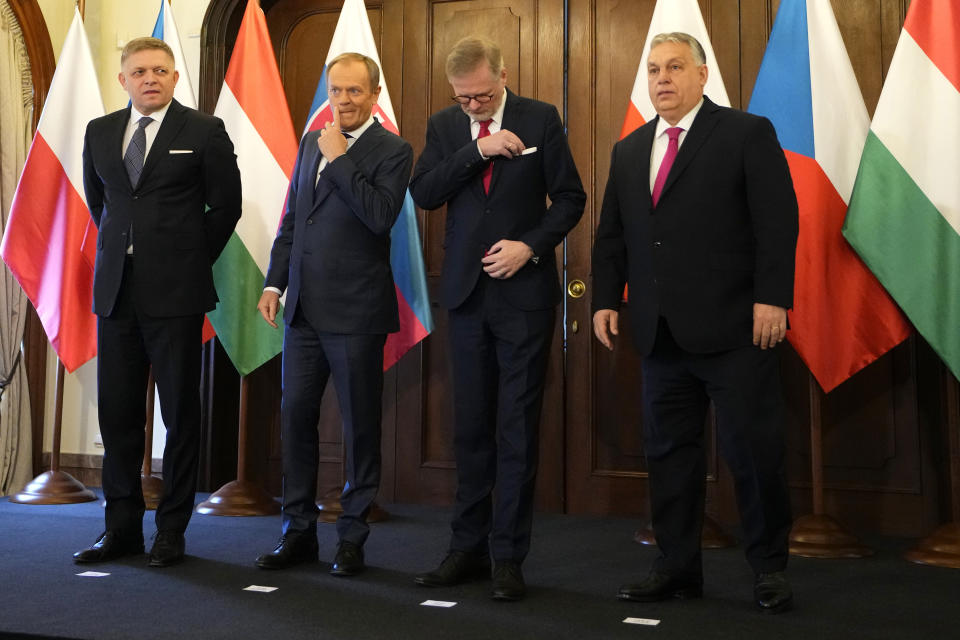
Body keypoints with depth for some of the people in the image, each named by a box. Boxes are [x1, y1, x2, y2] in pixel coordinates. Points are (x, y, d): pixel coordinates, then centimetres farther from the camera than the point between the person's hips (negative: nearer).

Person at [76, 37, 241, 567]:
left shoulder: (204, 131, -1)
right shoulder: (99, 132, 12)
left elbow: (226, 205, 3)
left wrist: (193, 261, 5)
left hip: (175, 294, -4)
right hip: (116, 290, 5)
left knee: (180, 413, 2)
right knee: (116, 411, 8)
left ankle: (172, 530, 12)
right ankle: (122, 526, 19)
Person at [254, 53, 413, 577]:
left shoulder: (392, 151, -4)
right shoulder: (312, 143, 15)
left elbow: (381, 215, -21)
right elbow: (291, 220, 18)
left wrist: (339, 159, -15)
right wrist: (274, 282, 11)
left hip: (356, 313, -6)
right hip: (304, 308, 6)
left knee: (359, 426, 4)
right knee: (295, 416, 8)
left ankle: (352, 537, 16)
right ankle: (299, 532, 20)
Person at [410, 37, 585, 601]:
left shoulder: (541, 119, 0)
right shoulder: (444, 126, 7)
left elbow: (570, 198, 1)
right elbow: (423, 194, -6)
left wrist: (530, 245, -12)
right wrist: (477, 152, -16)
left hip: (524, 291, -3)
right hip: (467, 293, 3)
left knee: (518, 428, -1)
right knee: (471, 427, 8)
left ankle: (509, 556, 7)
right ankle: (469, 549, 17)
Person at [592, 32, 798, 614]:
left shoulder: (748, 134, 0)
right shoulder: (629, 151, 17)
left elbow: (778, 222, -7)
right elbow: (611, 236, 18)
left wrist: (771, 298, -15)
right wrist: (606, 300, 7)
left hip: (733, 327, -5)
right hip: (661, 333, 6)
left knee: (754, 451, 0)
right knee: (669, 452, 9)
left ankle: (770, 569, 15)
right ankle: (678, 567, 19)